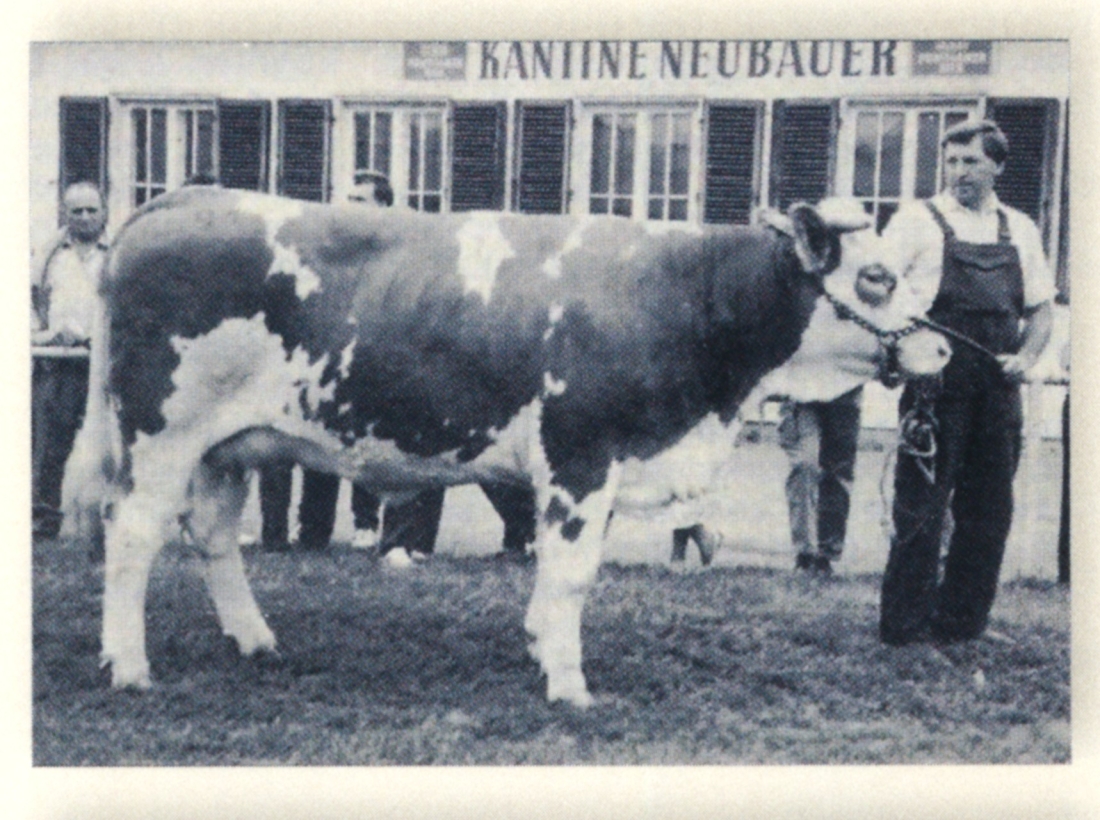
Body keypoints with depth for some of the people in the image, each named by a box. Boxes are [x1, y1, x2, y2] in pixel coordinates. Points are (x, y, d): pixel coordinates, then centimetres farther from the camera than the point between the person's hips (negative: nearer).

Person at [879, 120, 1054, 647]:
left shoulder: (1019, 230, 14)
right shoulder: (918, 222, 1)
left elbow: (1040, 307, 19)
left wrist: (1027, 357, 2)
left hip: (998, 390, 5)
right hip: (936, 387, -5)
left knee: (988, 511, 9)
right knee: (921, 509, -2)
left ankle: (963, 621, 22)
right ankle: (906, 627, 6)